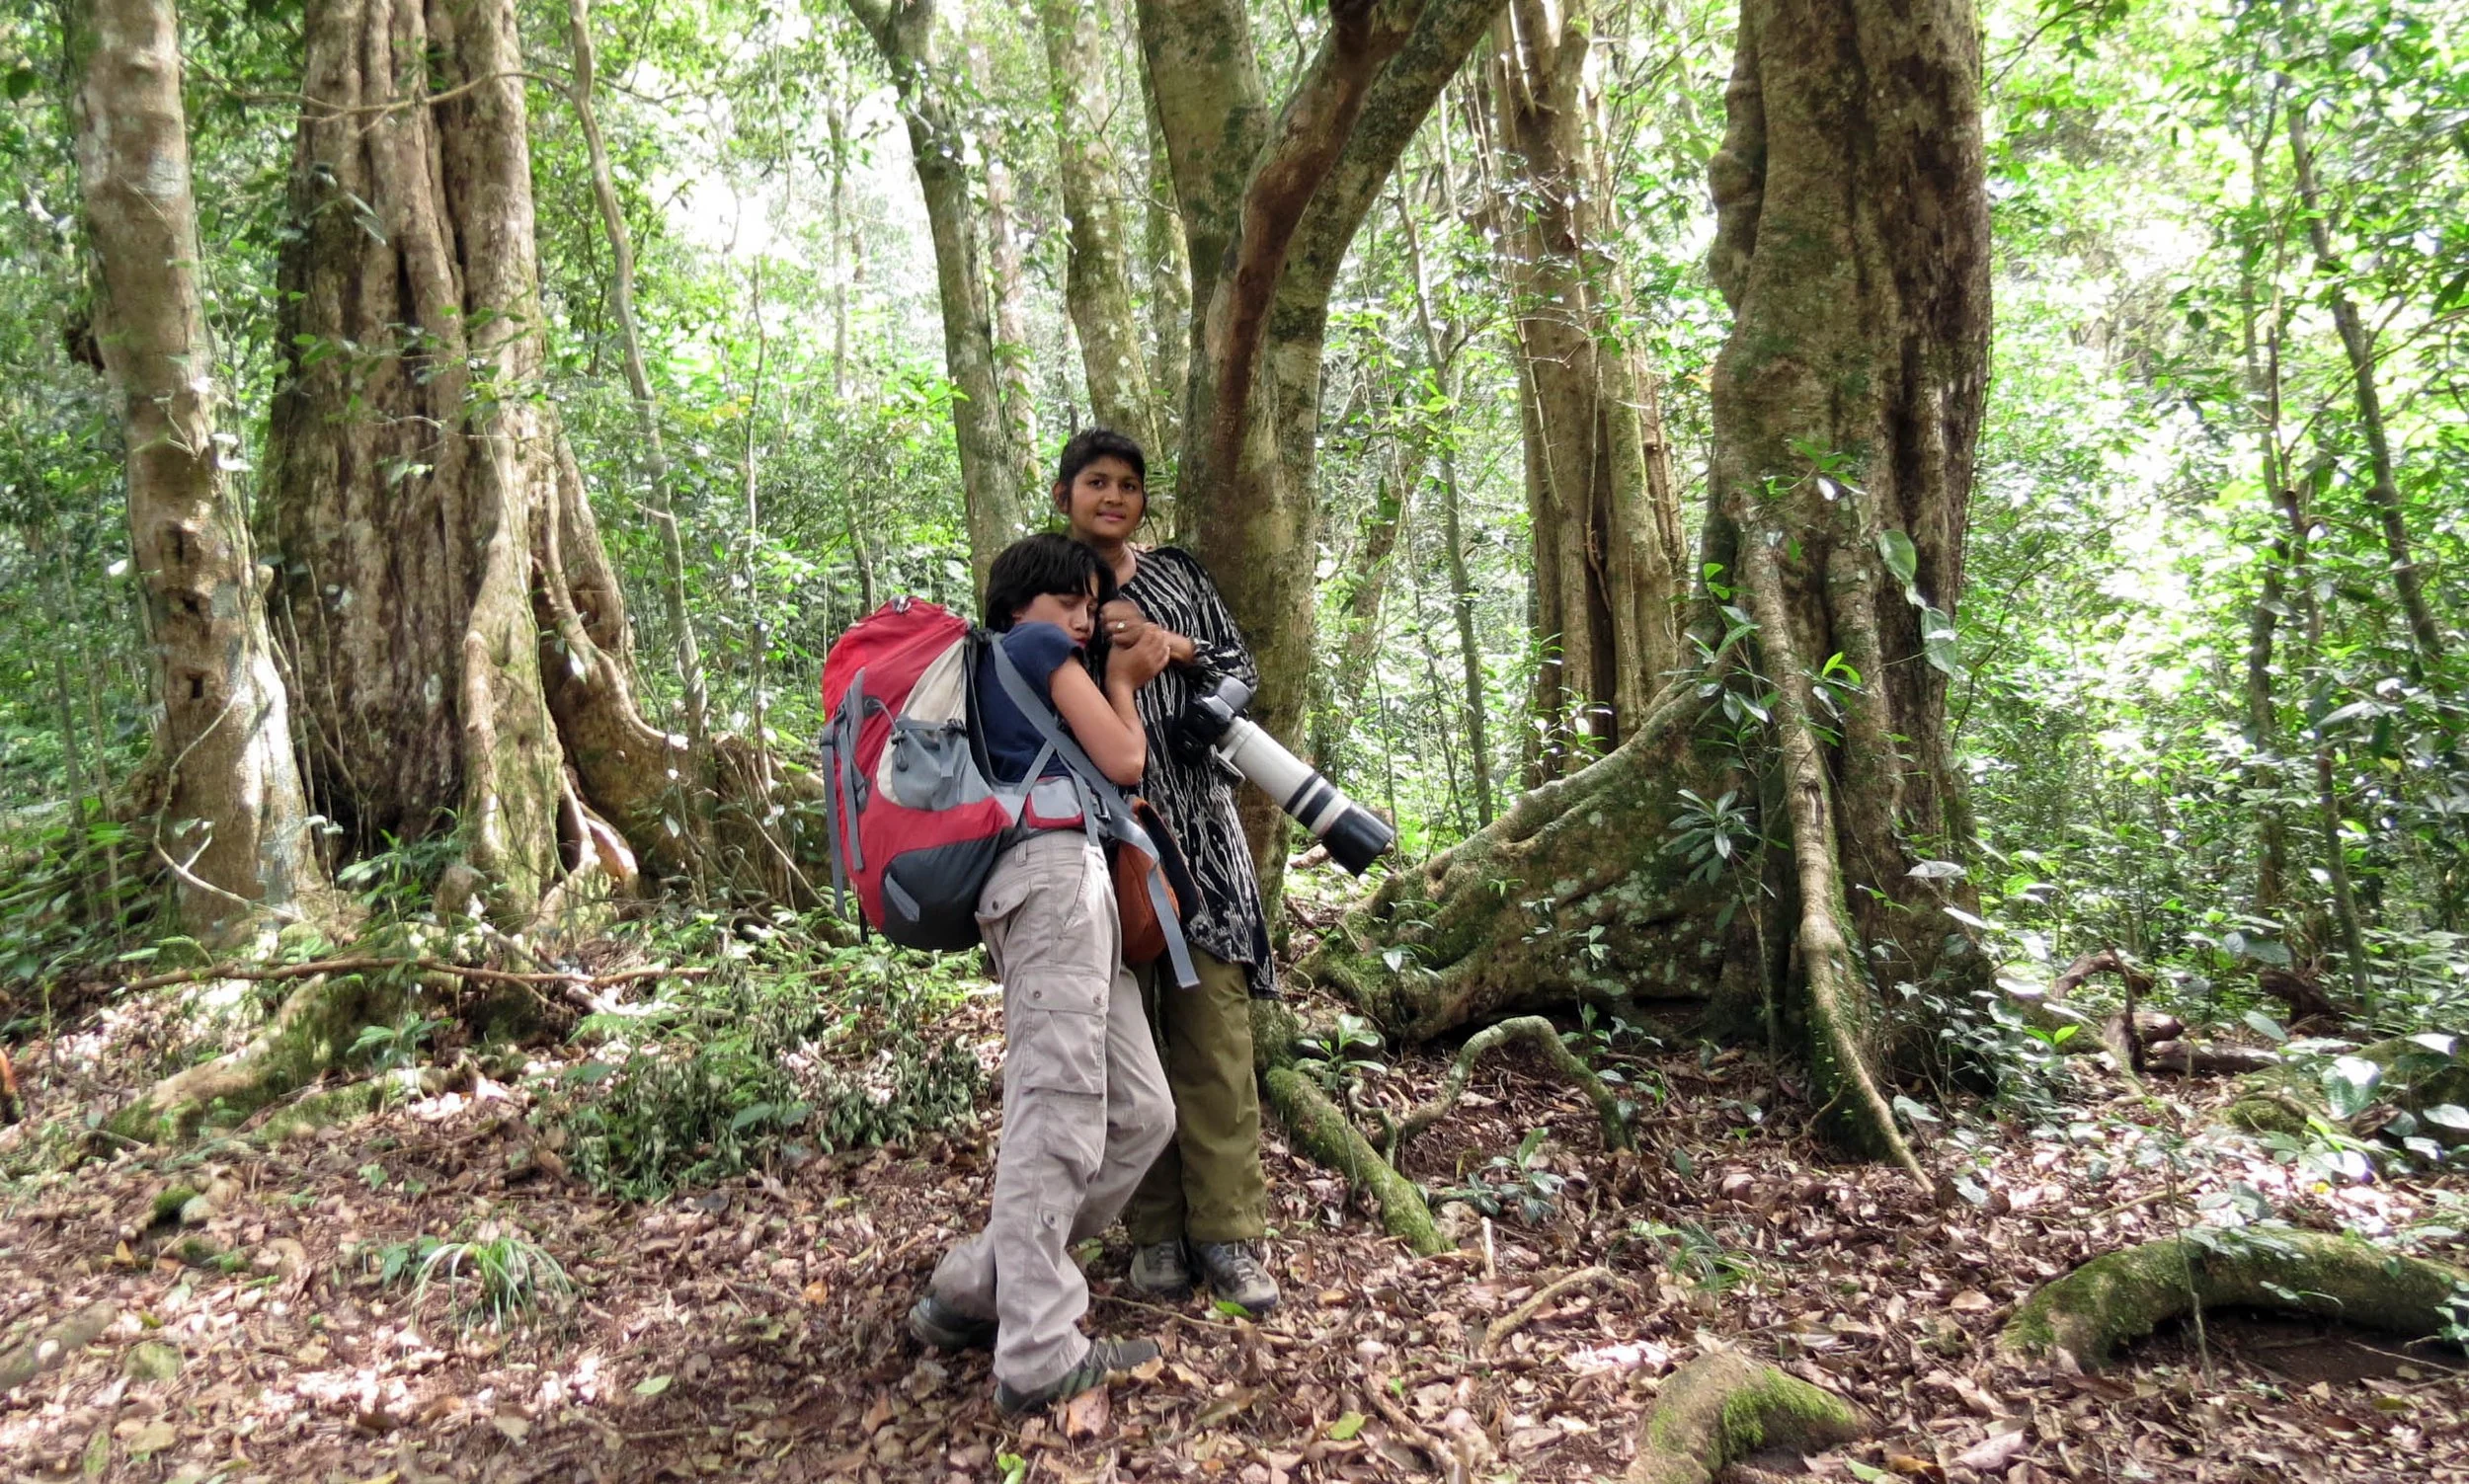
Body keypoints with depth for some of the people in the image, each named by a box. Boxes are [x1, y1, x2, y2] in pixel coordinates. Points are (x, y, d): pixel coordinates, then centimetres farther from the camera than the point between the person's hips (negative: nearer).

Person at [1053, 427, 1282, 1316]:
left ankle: (1227, 1232, 1)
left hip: (1194, 817, 1)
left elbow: (1241, 669, 12)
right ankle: (1155, 1232, 10)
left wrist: (1173, 647, -5)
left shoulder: (1179, 575, 15)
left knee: (1214, 1019, -4)